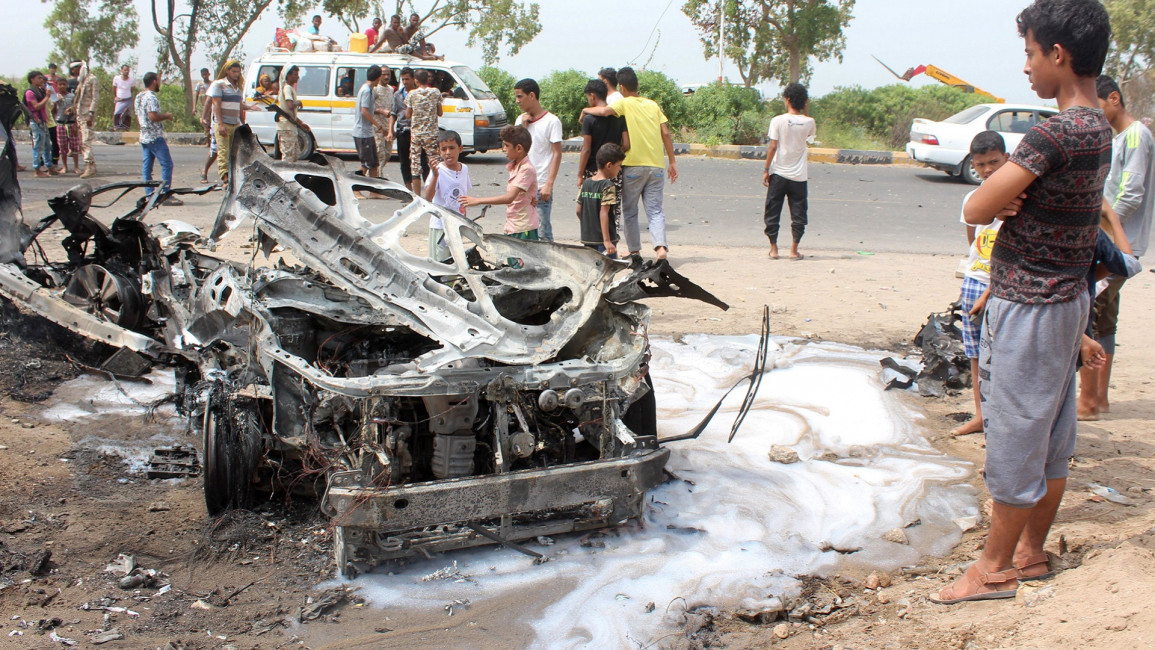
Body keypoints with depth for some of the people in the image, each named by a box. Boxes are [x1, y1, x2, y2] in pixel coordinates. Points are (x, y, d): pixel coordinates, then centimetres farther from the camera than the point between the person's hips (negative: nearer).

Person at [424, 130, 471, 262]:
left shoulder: (464, 169, 3)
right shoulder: (437, 170, -15)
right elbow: (428, 197, -26)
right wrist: (435, 176, -38)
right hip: (440, 225, -5)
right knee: (440, 261, -4)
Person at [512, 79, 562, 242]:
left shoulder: (551, 121, -5)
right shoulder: (521, 120, 14)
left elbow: (557, 154, -9)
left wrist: (549, 184, -17)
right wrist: (523, 127, -2)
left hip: (540, 187, -6)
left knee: (542, 232, -4)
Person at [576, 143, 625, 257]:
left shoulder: (585, 183, 8)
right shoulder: (609, 186, -13)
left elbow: (579, 211, 9)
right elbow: (603, 213, -19)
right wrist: (607, 241, -21)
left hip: (587, 238, 7)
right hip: (602, 239, -7)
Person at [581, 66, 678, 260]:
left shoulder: (624, 103, -2)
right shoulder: (653, 105, 13)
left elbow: (604, 111, -21)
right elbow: (666, 134, 7)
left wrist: (586, 110, -2)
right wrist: (672, 162, 11)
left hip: (634, 165, -4)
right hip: (656, 166, 4)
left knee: (629, 211, 11)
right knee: (655, 210, 3)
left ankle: (635, 251, 13)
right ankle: (660, 246, -17)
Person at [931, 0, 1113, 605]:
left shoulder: (1054, 133, -23)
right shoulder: (1099, 129, 8)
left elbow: (975, 210, -23)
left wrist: (995, 195, -2)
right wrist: (1011, 196, -10)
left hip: (1028, 307, -10)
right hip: (1066, 298, 10)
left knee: (1014, 434, 1)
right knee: (1052, 433, 16)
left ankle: (994, 567, 12)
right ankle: (1030, 551, 28)